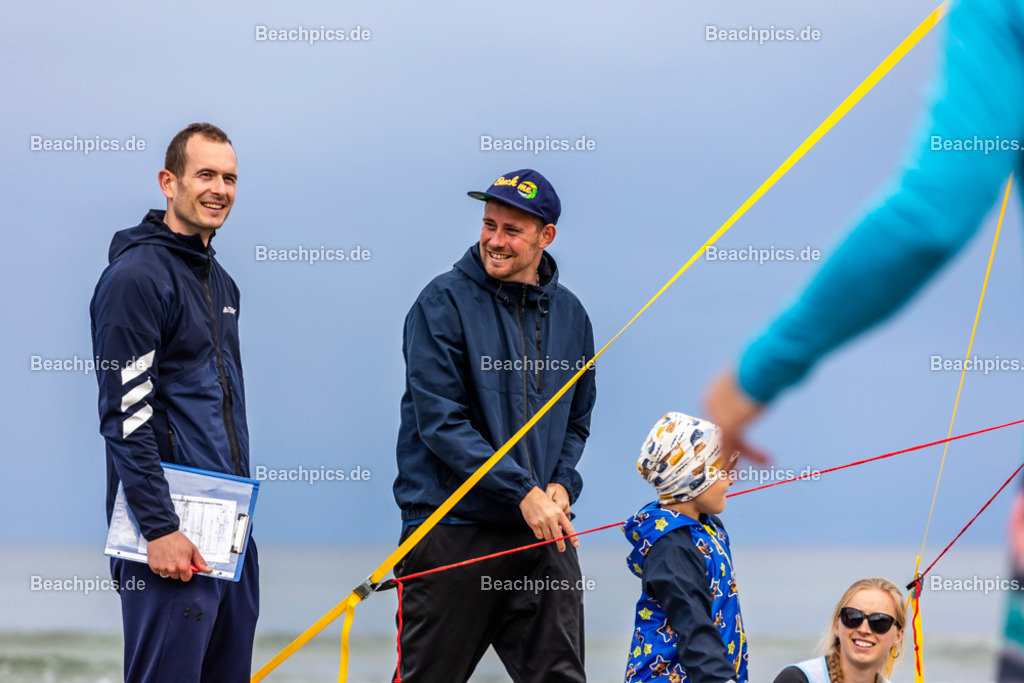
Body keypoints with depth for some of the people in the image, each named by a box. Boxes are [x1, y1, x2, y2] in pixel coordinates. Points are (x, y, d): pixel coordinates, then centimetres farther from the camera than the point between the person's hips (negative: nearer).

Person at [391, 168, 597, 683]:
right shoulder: (444, 303, -5)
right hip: (450, 527, -4)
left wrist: (561, 487, 0)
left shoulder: (569, 314, 11)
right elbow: (440, 422, -12)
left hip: (544, 531, 5)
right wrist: (522, 491, -16)